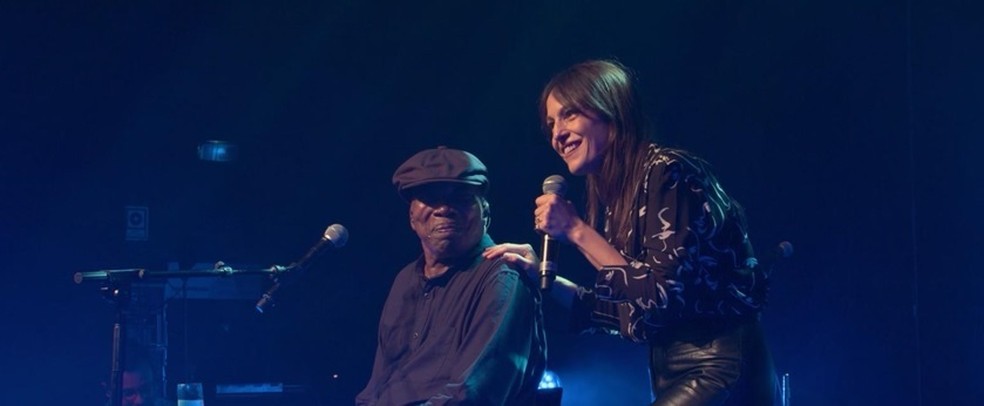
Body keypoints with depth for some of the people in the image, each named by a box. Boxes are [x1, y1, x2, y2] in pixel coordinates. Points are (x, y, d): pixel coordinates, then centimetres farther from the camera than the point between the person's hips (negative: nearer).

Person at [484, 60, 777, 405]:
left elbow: (664, 296, -20)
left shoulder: (667, 173, -11)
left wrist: (577, 231, -13)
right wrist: (541, 274, 13)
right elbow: (623, 313, 19)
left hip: (720, 372, -9)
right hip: (674, 378, 9)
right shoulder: (616, 195, 14)